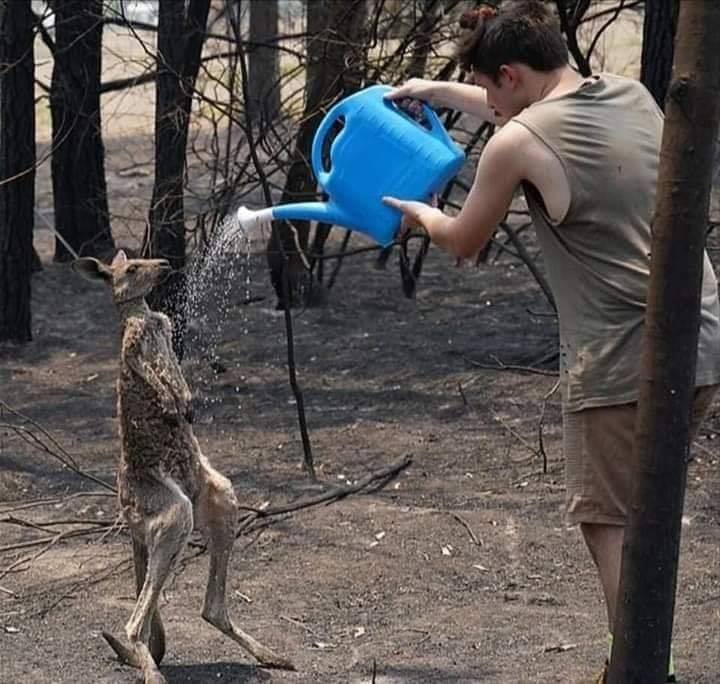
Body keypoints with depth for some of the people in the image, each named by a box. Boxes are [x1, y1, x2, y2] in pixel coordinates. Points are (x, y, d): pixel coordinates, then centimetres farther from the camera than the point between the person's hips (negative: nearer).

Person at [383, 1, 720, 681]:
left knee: (610, 523, 4)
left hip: (625, 361, -8)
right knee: (636, 510, 20)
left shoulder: (516, 144, -9)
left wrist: (421, 215, 30)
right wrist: (436, 91, 38)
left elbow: (464, 242, 9)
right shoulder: (630, 94, 11)